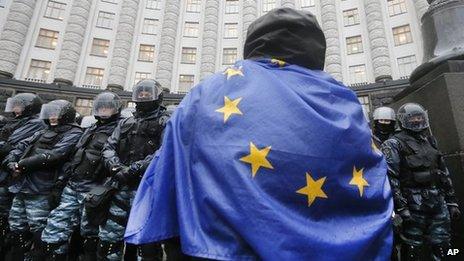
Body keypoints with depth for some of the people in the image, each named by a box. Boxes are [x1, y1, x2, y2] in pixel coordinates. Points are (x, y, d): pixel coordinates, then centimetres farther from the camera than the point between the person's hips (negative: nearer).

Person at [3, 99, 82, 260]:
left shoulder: (73, 133, -6)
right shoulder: (45, 132, 20)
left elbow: (53, 156, -17)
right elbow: (22, 146, 17)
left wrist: (22, 164, -13)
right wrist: (12, 163, -1)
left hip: (40, 191, -8)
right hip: (21, 187, 8)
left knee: (38, 232, -1)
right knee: (16, 229, 17)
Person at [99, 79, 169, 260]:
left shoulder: (164, 123, 2)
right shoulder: (125, 123, 20)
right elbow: (109, 147, 12)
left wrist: (134, 168, -17)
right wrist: (116, 167, -8)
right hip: (121, 187, 6)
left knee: (147, 245, 0)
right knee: (108, 239, 14)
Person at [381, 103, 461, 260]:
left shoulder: (429, 140, 14)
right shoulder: (394, 144, -8)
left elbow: (443, 172, 19)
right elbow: (390, 178, -16)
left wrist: (451, 201, 16)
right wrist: (400, 208, -20)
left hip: (438, 201, 7)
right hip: (414, 204, -6)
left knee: (441, 247, 13)